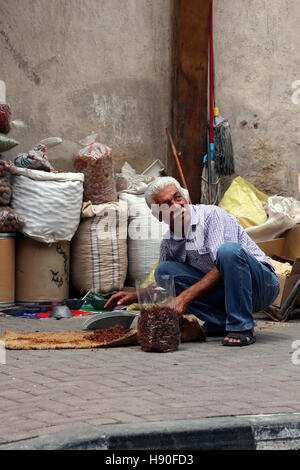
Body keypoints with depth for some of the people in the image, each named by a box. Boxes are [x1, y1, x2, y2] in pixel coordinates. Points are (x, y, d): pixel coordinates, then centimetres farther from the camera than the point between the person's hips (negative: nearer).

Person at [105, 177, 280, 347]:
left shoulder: (213, 215, -15)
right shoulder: (168, 244, 6)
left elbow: (223, 270, -24)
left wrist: (184, 298, -26)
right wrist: (135, 296, 6)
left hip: (262, 283, -6)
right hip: (222, 292, 6)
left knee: (228, 249, -36)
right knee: (164, 270, -6)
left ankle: (242, 328, -25)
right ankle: (222, 323, -8)